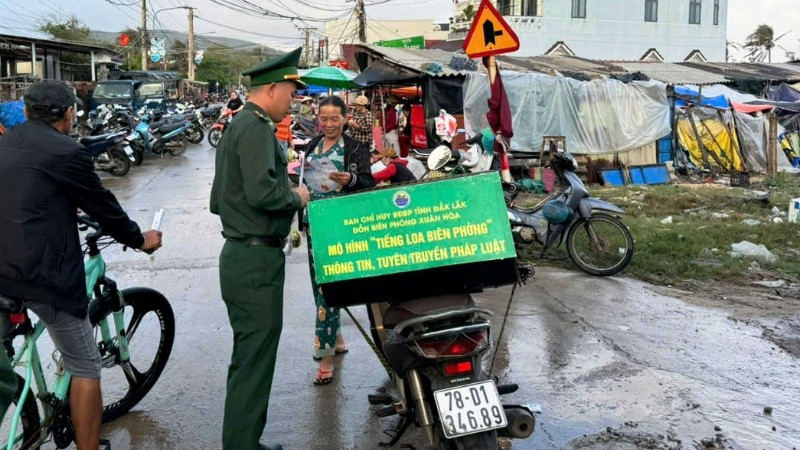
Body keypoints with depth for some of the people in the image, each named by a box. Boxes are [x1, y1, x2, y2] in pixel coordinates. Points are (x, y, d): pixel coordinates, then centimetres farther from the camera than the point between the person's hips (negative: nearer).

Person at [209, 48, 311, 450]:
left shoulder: (237, 126, 19)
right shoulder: (256, 127, -13)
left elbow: (218, 201, 23)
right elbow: (262, 191, -27)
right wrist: (296, 197, -9)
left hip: (238, 256, 11)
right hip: (257, 259, -11)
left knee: (247, 356, 17)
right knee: (255, 361, -5)